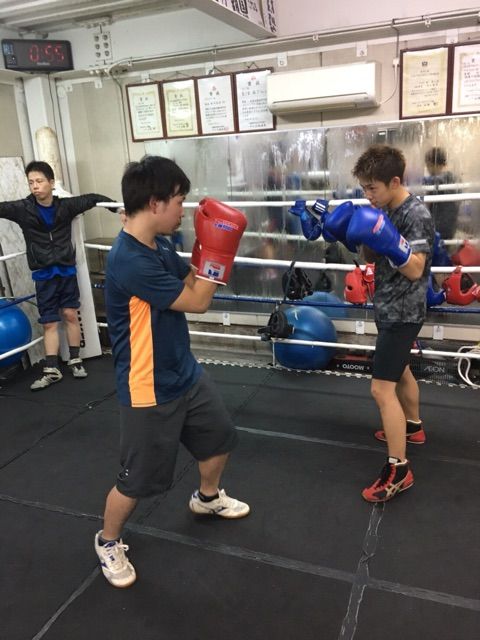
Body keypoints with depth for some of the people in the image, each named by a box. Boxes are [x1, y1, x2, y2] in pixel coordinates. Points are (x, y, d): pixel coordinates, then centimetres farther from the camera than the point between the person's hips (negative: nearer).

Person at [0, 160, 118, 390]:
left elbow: (92, 198, 5)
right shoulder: (22, 209, -6)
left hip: (66, 270, 0)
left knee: (70, 315, 7)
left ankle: (75, 360, 21)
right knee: (49, 322, 3)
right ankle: (51, 370, 10)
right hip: (43, 274, 0)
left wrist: (119, 207, 1)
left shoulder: (65, 206, -5)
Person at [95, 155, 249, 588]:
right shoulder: (130, 262, -29)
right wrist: (219, 248, -18)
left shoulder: (159, 246, 0)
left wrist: (209, 246, -2)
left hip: (185, 373, 9)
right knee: (138, 479, 7)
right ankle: (108, 542, 36)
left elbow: (191, 280, 12)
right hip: (149, 391, -9)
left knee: (221, 436, 24)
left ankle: (207, 497, 52)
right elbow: (197, 302, -23)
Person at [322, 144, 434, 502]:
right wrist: (355, 235, -5)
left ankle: (398, 470, -2)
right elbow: (374, 257, 11)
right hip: (390, 308, 10)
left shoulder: (416, 215, -20)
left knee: (382, 388, -12)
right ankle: (413, 427, 48)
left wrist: (390, 241, -41)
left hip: (403, 313, -10)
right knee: (400, 371, 26)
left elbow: (415, 270, -26)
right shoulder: (386, 211, 6)